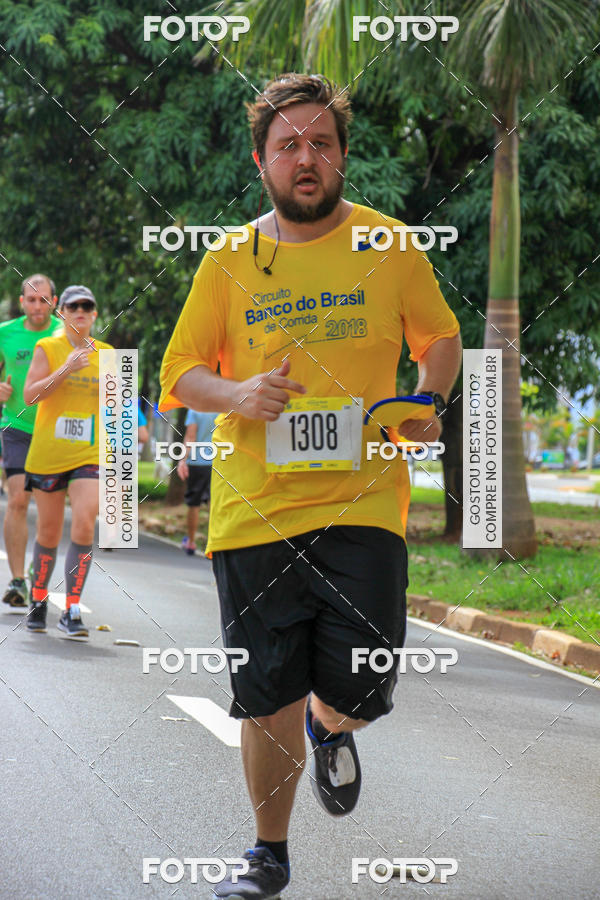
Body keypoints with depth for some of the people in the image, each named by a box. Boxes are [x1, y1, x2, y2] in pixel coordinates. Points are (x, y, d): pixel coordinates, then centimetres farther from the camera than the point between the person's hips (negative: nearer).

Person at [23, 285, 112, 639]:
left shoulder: (105, 353, 8)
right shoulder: (47, 348, 0)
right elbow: (30, 395, -11)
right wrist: (66, 370, -20)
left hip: (90, 454, 1)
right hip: (47, 453, -1)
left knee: (84, 525, -15)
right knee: (49, 531, 8)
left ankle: (72, 611, -11)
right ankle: (39, 599, 30)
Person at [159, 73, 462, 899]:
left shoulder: (389, 247, 4)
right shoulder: (229, 260, 5)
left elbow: (441, 338, 17)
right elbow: (179, 372, 9)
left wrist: (427, 404, -3)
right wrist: (237, 395, -12)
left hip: (362, 501, -1)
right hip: (253, 512, 1)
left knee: (358, 691, -9)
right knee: (267, 701, 3)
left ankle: (329, 728, 30)